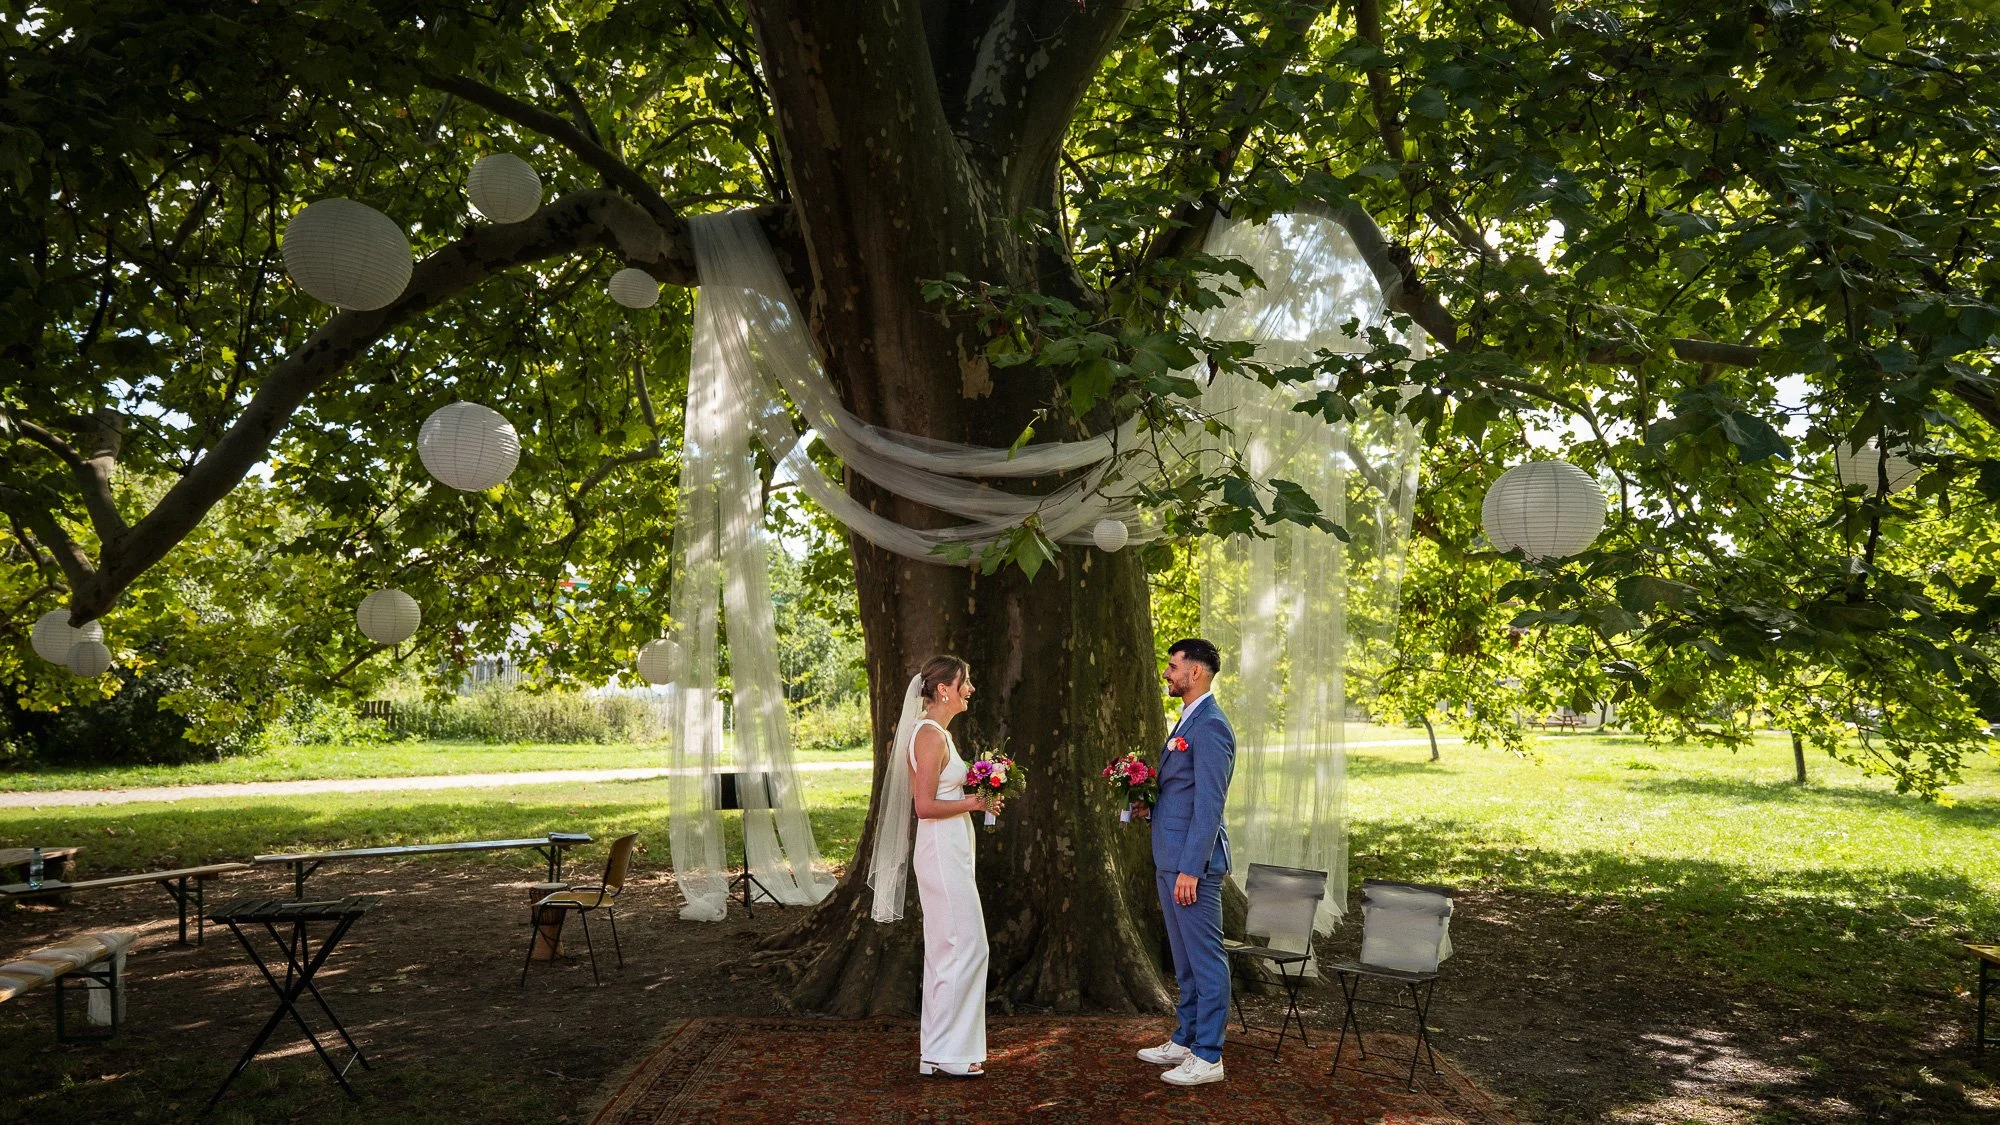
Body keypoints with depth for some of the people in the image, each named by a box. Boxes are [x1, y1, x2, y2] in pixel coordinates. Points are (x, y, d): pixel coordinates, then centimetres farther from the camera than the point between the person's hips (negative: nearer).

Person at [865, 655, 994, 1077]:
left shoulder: (937, 733, 14)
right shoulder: (931, 735, -17)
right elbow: (925, 806, -22)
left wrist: (977, 798, 9)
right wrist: (973, 802, -13)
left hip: (948, 852, 10)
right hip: (942, 852, -10)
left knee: (946, 950, 14)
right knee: (964, 947, -6)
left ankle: (939, 1046, 22)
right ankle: (946, 1053, 2)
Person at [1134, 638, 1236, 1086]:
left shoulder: (1210, 726, -16)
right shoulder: (1187, 722, 16)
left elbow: (1209, 805, -21)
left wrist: (1190, 869, -22)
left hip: (1193, 862, -10)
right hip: (1171, 861, 10)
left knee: (1205, 959, -1)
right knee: (1184, 960, 18)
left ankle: (1208, 1057, 6)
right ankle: (1184, 1040, 28)